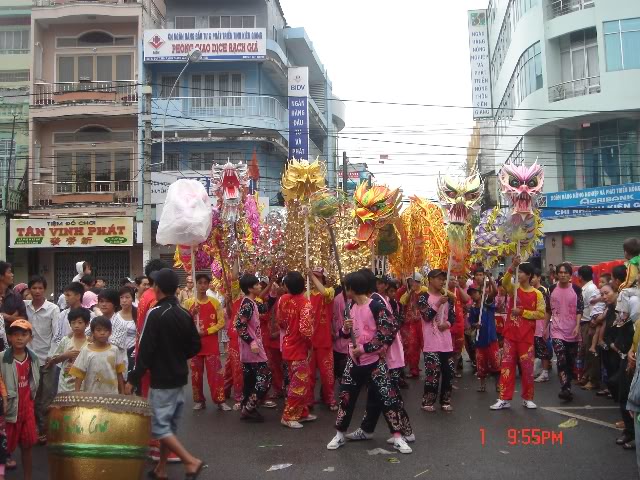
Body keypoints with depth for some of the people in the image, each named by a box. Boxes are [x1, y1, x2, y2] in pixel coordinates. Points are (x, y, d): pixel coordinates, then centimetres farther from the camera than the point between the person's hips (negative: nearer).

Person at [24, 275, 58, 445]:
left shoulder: (53, 308, -7)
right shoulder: (24, 305, 2)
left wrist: (52, 356, -12)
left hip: (47, 359, -3)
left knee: (47, 398, 4)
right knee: (33, 396, 12)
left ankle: (47, 430, 15)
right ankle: (37, 429, 25)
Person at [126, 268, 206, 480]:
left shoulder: (155, 314, -16)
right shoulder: (185, 314, 3)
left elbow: (145, 350, -18)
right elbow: (196, 346, 8)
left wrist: (133, 379, -11)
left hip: (161, 380, -7)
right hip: (180, 378, 7)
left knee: (159, 426, 0)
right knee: (170, 424, 15)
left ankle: (191, 461, -8)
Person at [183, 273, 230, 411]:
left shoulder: (215, 302, 1)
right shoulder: (188, 303, 3)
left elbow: (221, 322, -2)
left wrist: (207, 331, -13)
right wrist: (191, 314, -18)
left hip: (211, 342, -1)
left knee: (215, 372, -4)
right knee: (196, 373, 8)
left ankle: (220, 401, 0)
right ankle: (199, 400, 18)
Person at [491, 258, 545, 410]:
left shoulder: (537, 294, -2)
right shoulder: (513, 288, 3)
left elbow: (542, 313, -7)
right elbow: (504, 282, -18)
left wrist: (522, 312, -14)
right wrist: (512, 267, -30)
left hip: (526, 336, -2)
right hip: (510, 334, 2)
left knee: (527, 367, 5)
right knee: (507, 365, 2)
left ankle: (527, 398, 19)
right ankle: (504, 399, 6)